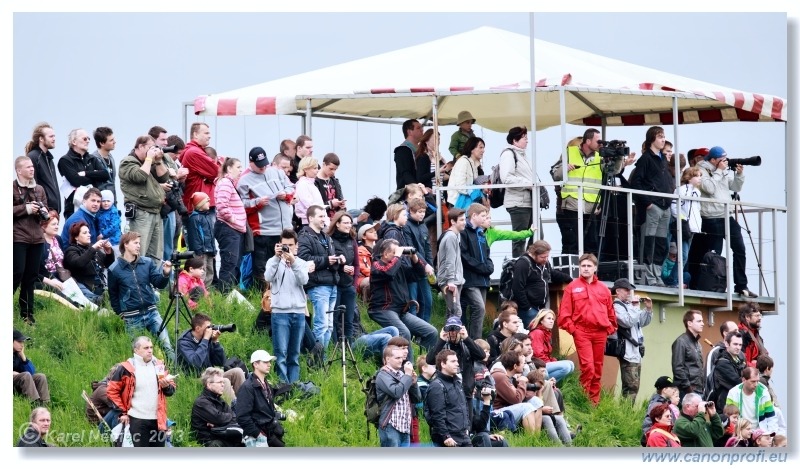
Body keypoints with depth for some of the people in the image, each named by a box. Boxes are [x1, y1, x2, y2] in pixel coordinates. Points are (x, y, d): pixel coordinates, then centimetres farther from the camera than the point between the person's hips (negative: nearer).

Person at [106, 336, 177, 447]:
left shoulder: (159, 366, 9)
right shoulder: (126, 368, -5)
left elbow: (171, 390, 15)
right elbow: (112, 391, 0)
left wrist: (167, 386, -9)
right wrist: (122, 412, -3)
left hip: (158, 420, 5)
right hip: (137, 420, -4)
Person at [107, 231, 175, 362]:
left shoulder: (147, 263, 3)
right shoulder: (114, 270, -4)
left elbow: (159, 283, 1)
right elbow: (113, 295, 6)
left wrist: (165, 273, -19)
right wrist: (121, 314, 7)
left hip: (151, 312, 2)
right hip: (132, 318, -2)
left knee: (167, 346, -7)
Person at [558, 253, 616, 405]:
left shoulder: (603, 289, 15)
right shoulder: (572, 287, 7)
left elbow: (610, 312, 19)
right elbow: (564, 313, 3)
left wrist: (610, 328, 8)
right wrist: (571, 328, -6)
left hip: (600, 333, 4)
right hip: (582, 332, -4)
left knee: (598, 369, 5)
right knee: (587, 367, -15)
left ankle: (595, 402, 11)